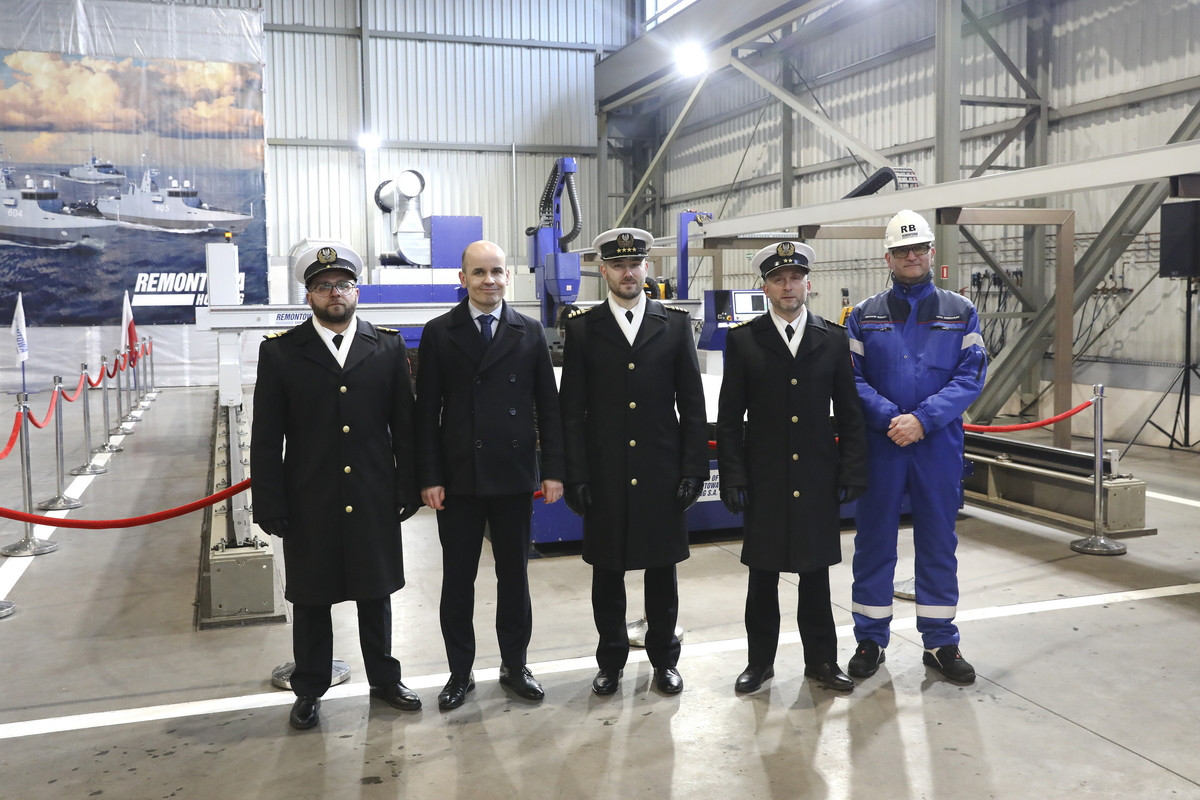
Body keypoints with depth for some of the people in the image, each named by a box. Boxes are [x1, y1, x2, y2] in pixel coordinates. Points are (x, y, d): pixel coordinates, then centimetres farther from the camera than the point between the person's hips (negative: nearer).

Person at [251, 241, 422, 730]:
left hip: (374, 501, 1)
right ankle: (309, 690, 29)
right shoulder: (281, 353, -2)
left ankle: (384, 677, 33)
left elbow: (404, 427, 4)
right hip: (309, 505, -1)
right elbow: (266, 440, -3)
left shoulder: (388, 350, 2)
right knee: (310, 599, 11)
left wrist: (407, 489, 1)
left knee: (376, 593, 14)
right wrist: (270, 507, -6)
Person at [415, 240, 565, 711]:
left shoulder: (529, 333, 4)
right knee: (457, 579, 8)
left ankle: (514, 665, 27)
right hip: (458, 478, -1)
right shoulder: (439, 334, 0)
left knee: (514, 575, 12)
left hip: (514, 476, 1)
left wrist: (553, 469, -2)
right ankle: (460, 672, 22)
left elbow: (548, 405, 4)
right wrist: (429, 477, -7)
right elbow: (427, 412, -1)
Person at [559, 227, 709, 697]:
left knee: (662, 568, 11)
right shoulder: (582, 329, 2)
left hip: (661, 474, 0)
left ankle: (664, 658, 27)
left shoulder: (675, 324, 4)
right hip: (605, 476, 0)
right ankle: (611, 659, 26)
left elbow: (693, 405, 3)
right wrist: (575, 476, -5)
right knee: (607, 571, 10)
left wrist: (694, 469, -2)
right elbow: (572, 410, 0)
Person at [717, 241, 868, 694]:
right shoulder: (743, 341, -1)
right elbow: (730, 418, -1)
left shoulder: (834, 340, 3)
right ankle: (760, 660, 23)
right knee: (762, 574, 9)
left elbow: (849, 414, 5)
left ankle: (821, 660, 24)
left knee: (815, 572, 10)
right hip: (764, 481, -1)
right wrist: (732, 479, -6)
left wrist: (851, 474, -1)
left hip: (818, 481, 1)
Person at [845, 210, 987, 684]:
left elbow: (971, 376, -4)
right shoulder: (864, 316, 5)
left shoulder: (960, 312, 5)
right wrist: (890, 418, -17)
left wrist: (923, 419, -16)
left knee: (939, 542, 9)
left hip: (939, 446, 1)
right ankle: (871, 640, 20)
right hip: (880, 445, 0)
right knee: (874, 541, 7)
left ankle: (940, 643, 22)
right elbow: (851, 379, -2)